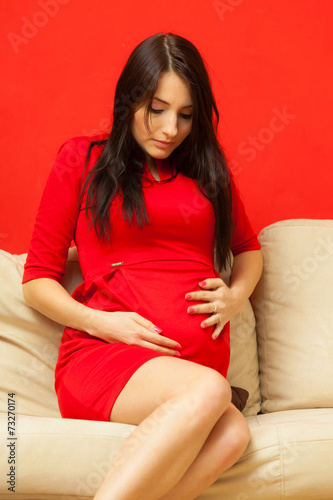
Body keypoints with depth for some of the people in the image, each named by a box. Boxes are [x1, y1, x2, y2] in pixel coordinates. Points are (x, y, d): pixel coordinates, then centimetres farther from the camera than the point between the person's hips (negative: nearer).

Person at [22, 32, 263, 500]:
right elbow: (38, 278, 9)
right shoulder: (81, 159, 11)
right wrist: (101, 322, -9)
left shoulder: (207, 169, 20)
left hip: (200, 359, 3)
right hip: (101, 355, -3)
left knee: (230, 435, -33)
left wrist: (237, 294, 9)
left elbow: (249, 248, 33)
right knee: (205, 391, -36)